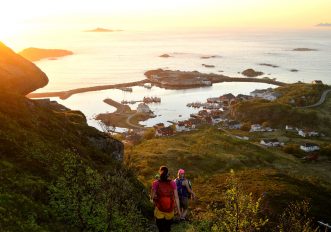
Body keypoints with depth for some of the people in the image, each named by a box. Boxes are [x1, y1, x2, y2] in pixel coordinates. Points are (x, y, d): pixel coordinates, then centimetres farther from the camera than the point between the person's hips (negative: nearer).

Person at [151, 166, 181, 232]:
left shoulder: (156, 183, -14)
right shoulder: (172, 183, -10)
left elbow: (153, 196, -9)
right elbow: (176, 197, -8)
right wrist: (178, 210, 0)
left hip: (159, 210, -1)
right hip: (170, 210, 1)